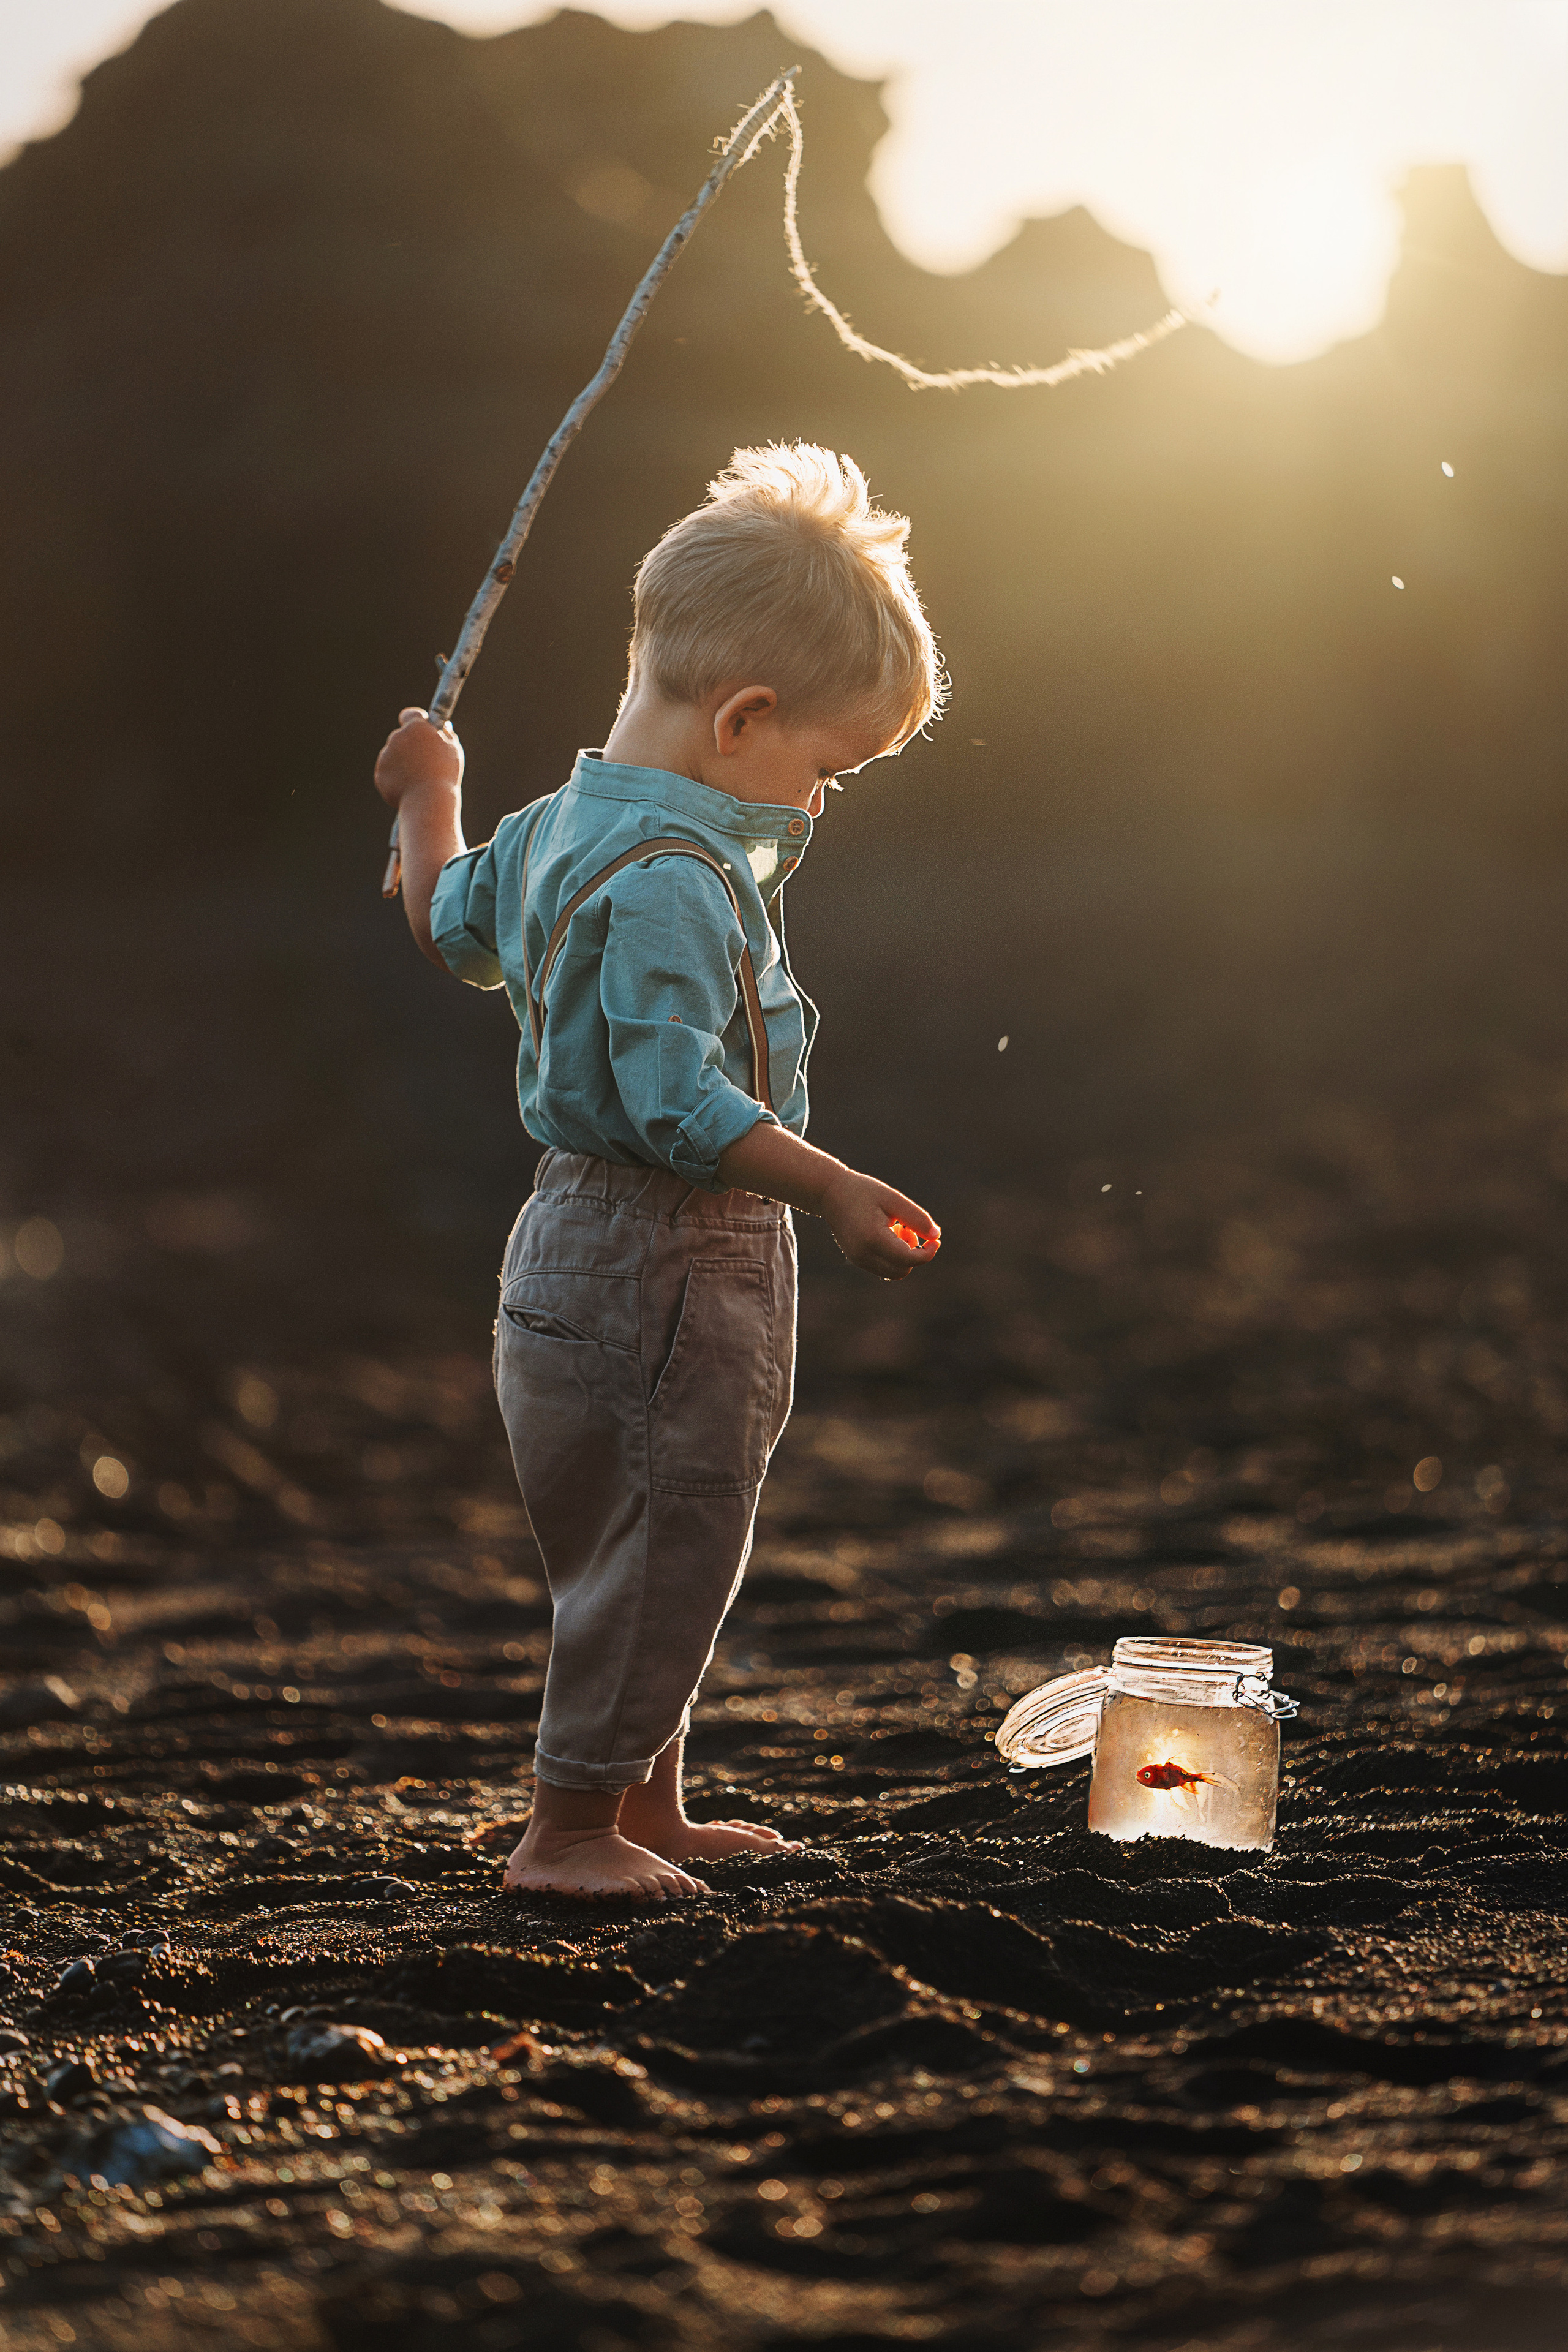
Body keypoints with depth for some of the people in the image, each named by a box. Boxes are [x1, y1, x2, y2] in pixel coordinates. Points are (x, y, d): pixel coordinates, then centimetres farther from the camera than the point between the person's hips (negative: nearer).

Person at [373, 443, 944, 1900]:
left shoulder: (559, 830, 8)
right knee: (667, 1541, -3)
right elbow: (675, 1099, -30)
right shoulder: (673, 878, -23)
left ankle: (644, 1807, 29)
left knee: (651, 1552, 19)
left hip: (580, 1235, 11)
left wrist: (429, 797, 44)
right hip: (669, 1262, -11)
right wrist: (830, 1188, -34)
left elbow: (451, 928, 28)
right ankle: (569, 1827, 3)